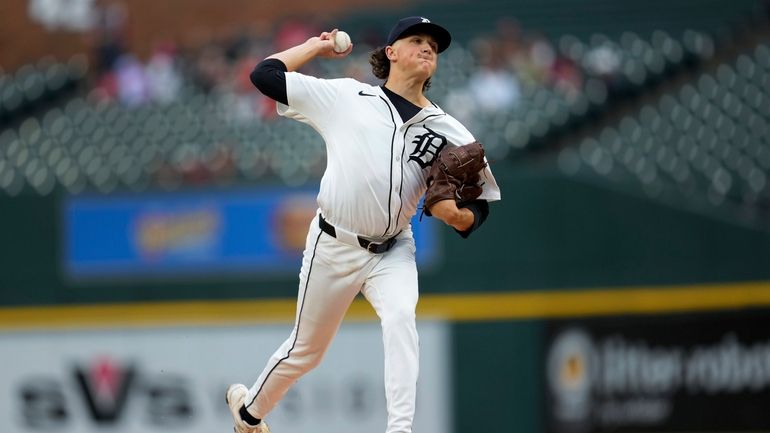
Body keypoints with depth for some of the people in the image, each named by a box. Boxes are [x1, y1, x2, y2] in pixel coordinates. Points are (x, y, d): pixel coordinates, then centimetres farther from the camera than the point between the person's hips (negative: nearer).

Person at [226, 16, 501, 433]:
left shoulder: (448, 132, 0)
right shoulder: (344, 97, -2)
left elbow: (477, 209, 1)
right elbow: (264, 75, -2)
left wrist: (455, 215, -21)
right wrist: (315, 47, 7)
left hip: (393, 252, 1)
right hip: (333, 247, -1)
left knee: (400, 317, -29)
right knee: (305, 350, 12)